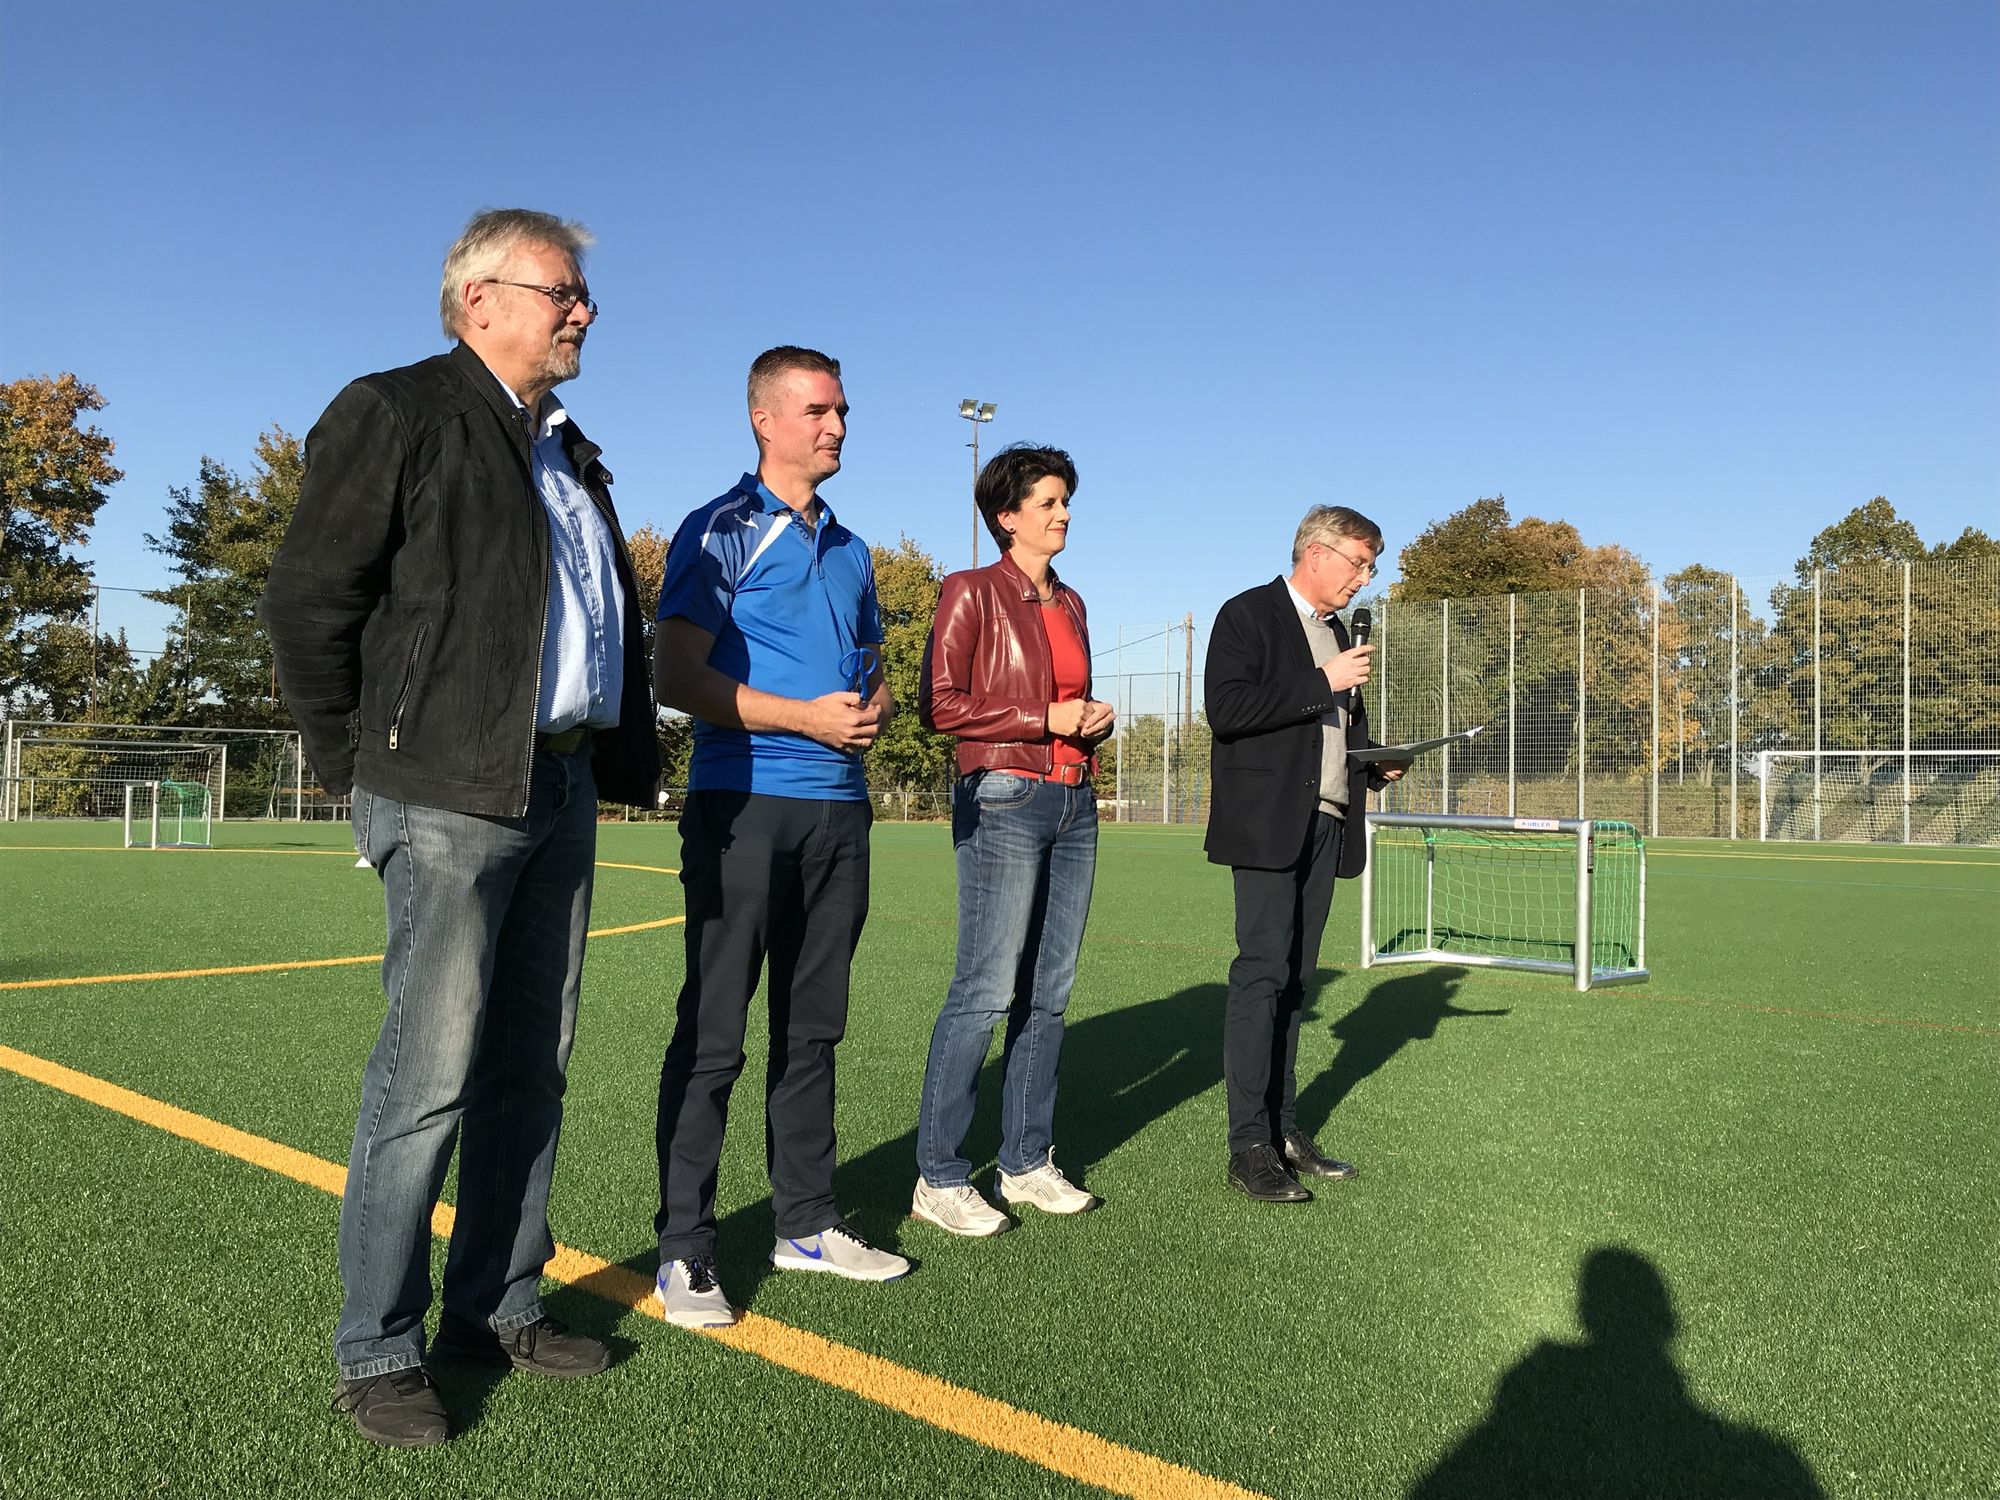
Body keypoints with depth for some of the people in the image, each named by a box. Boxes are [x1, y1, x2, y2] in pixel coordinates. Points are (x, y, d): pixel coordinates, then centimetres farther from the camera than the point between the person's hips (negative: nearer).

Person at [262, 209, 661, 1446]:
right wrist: (362, 764, -5)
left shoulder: (574, 456, 21)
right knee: (430, 1073, -6)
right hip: (450, 790, -8)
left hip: (565, 787, 8)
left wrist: (629, 754, 15)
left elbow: (621, 620, 25)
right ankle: (378, 1351, 8)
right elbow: (308, 599, -7)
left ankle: (500, 1306, 23)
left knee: (532, 1063, 11)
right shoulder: (396, 413, -2)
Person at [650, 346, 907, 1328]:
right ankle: (683, 1248, 6)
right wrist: (807, 716, -17)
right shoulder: (722, 530, -2)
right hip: (744, 804, -7)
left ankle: (806, 1224, 24)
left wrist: (874, 711, 0)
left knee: (812, 1028, 13)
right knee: (712, 1034, -3)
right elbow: (676, 676, -10)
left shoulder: (850, 550, 18)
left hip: (839, 807, 7)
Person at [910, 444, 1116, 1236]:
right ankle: (938, 1178, 1)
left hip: (1074, 804, 7)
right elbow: (941, 703, -11)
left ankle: (1026, 1162, 19)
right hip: (1003, 799, -7)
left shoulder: (1070, 602, 18)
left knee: (1048, 993, 8)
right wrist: (1045, 719, -12)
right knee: (987, 990, -9)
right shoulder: (973, 591, -3)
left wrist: (1093, 720, 5)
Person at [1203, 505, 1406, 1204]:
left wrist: (1377, 762, 10)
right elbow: (1226, 709, -18)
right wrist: (1323, 682, -16)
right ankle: (1249, 1147, -6)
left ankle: (1284, 1131, 16)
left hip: (1326, 824, 8)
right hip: (1268, 825, -8)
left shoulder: (1336, 630, 21)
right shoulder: (1248, 615, -4)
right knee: (1263, 973, -10)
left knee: (1295, 978, 10)